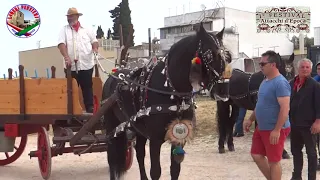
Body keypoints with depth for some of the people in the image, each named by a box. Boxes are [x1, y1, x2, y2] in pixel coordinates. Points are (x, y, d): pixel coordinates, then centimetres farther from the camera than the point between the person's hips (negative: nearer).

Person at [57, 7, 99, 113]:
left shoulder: (86, 30, 11)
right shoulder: (64, 30, 6)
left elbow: (94, 41, 16)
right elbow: (61, 44, -6)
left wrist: (95, 48, -7)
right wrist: (66, 57, -21)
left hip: (86, 65, 1)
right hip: (71, 66, -1)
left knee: (87, 88, 4)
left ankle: (90, 109, 10)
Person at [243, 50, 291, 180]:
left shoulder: (280, 83, -20)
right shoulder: (265, 81, 10)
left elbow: (285, 109, -25)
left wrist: (276, 130, -28)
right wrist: (250, 120, 15)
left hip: (274, 130, -10)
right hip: (261, 128, 10)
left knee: (273, 161, 1)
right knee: (256, 155, 15)